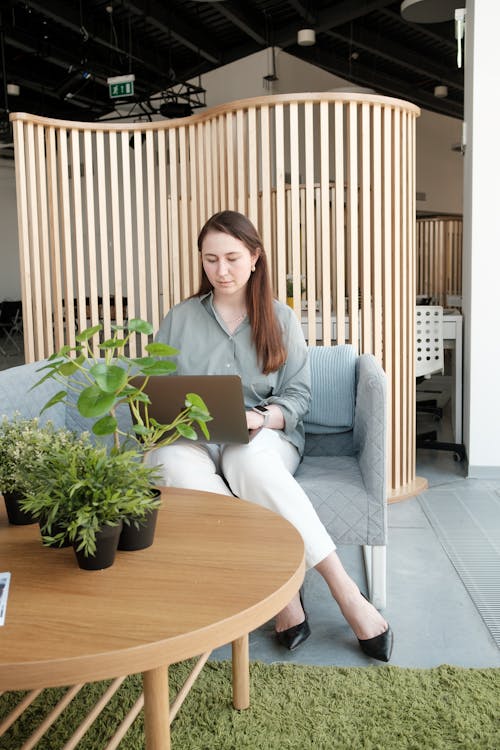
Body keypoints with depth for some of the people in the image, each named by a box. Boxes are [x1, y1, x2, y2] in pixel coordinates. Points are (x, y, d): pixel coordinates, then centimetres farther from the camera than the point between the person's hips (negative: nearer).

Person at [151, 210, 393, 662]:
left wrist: (259, 418, -18)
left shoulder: (280, 318, 8)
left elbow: (298, 396, 2)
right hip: (195, 440, 2)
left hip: (265, 438, -1)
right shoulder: (180, 318, 11)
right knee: (174, 462, -36)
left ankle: (346, 591, -35)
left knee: (248, 459, -39)